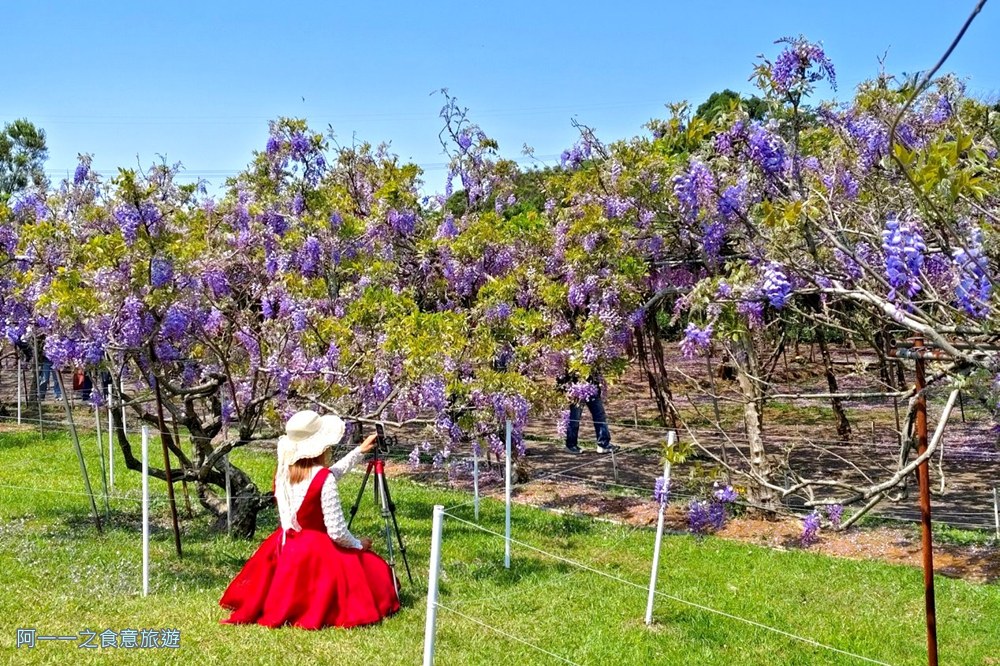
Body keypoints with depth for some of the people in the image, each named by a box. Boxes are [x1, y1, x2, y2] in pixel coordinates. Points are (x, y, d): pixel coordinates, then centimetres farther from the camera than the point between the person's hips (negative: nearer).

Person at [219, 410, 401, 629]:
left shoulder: (283, 472, 2)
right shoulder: (323, 480, -20)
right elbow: (336, 531, -21)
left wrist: (359, 451, 25)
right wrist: (359, 545, -1)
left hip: (285, 551, 7)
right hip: (318, 553, -7)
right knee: (373, 571, 8)